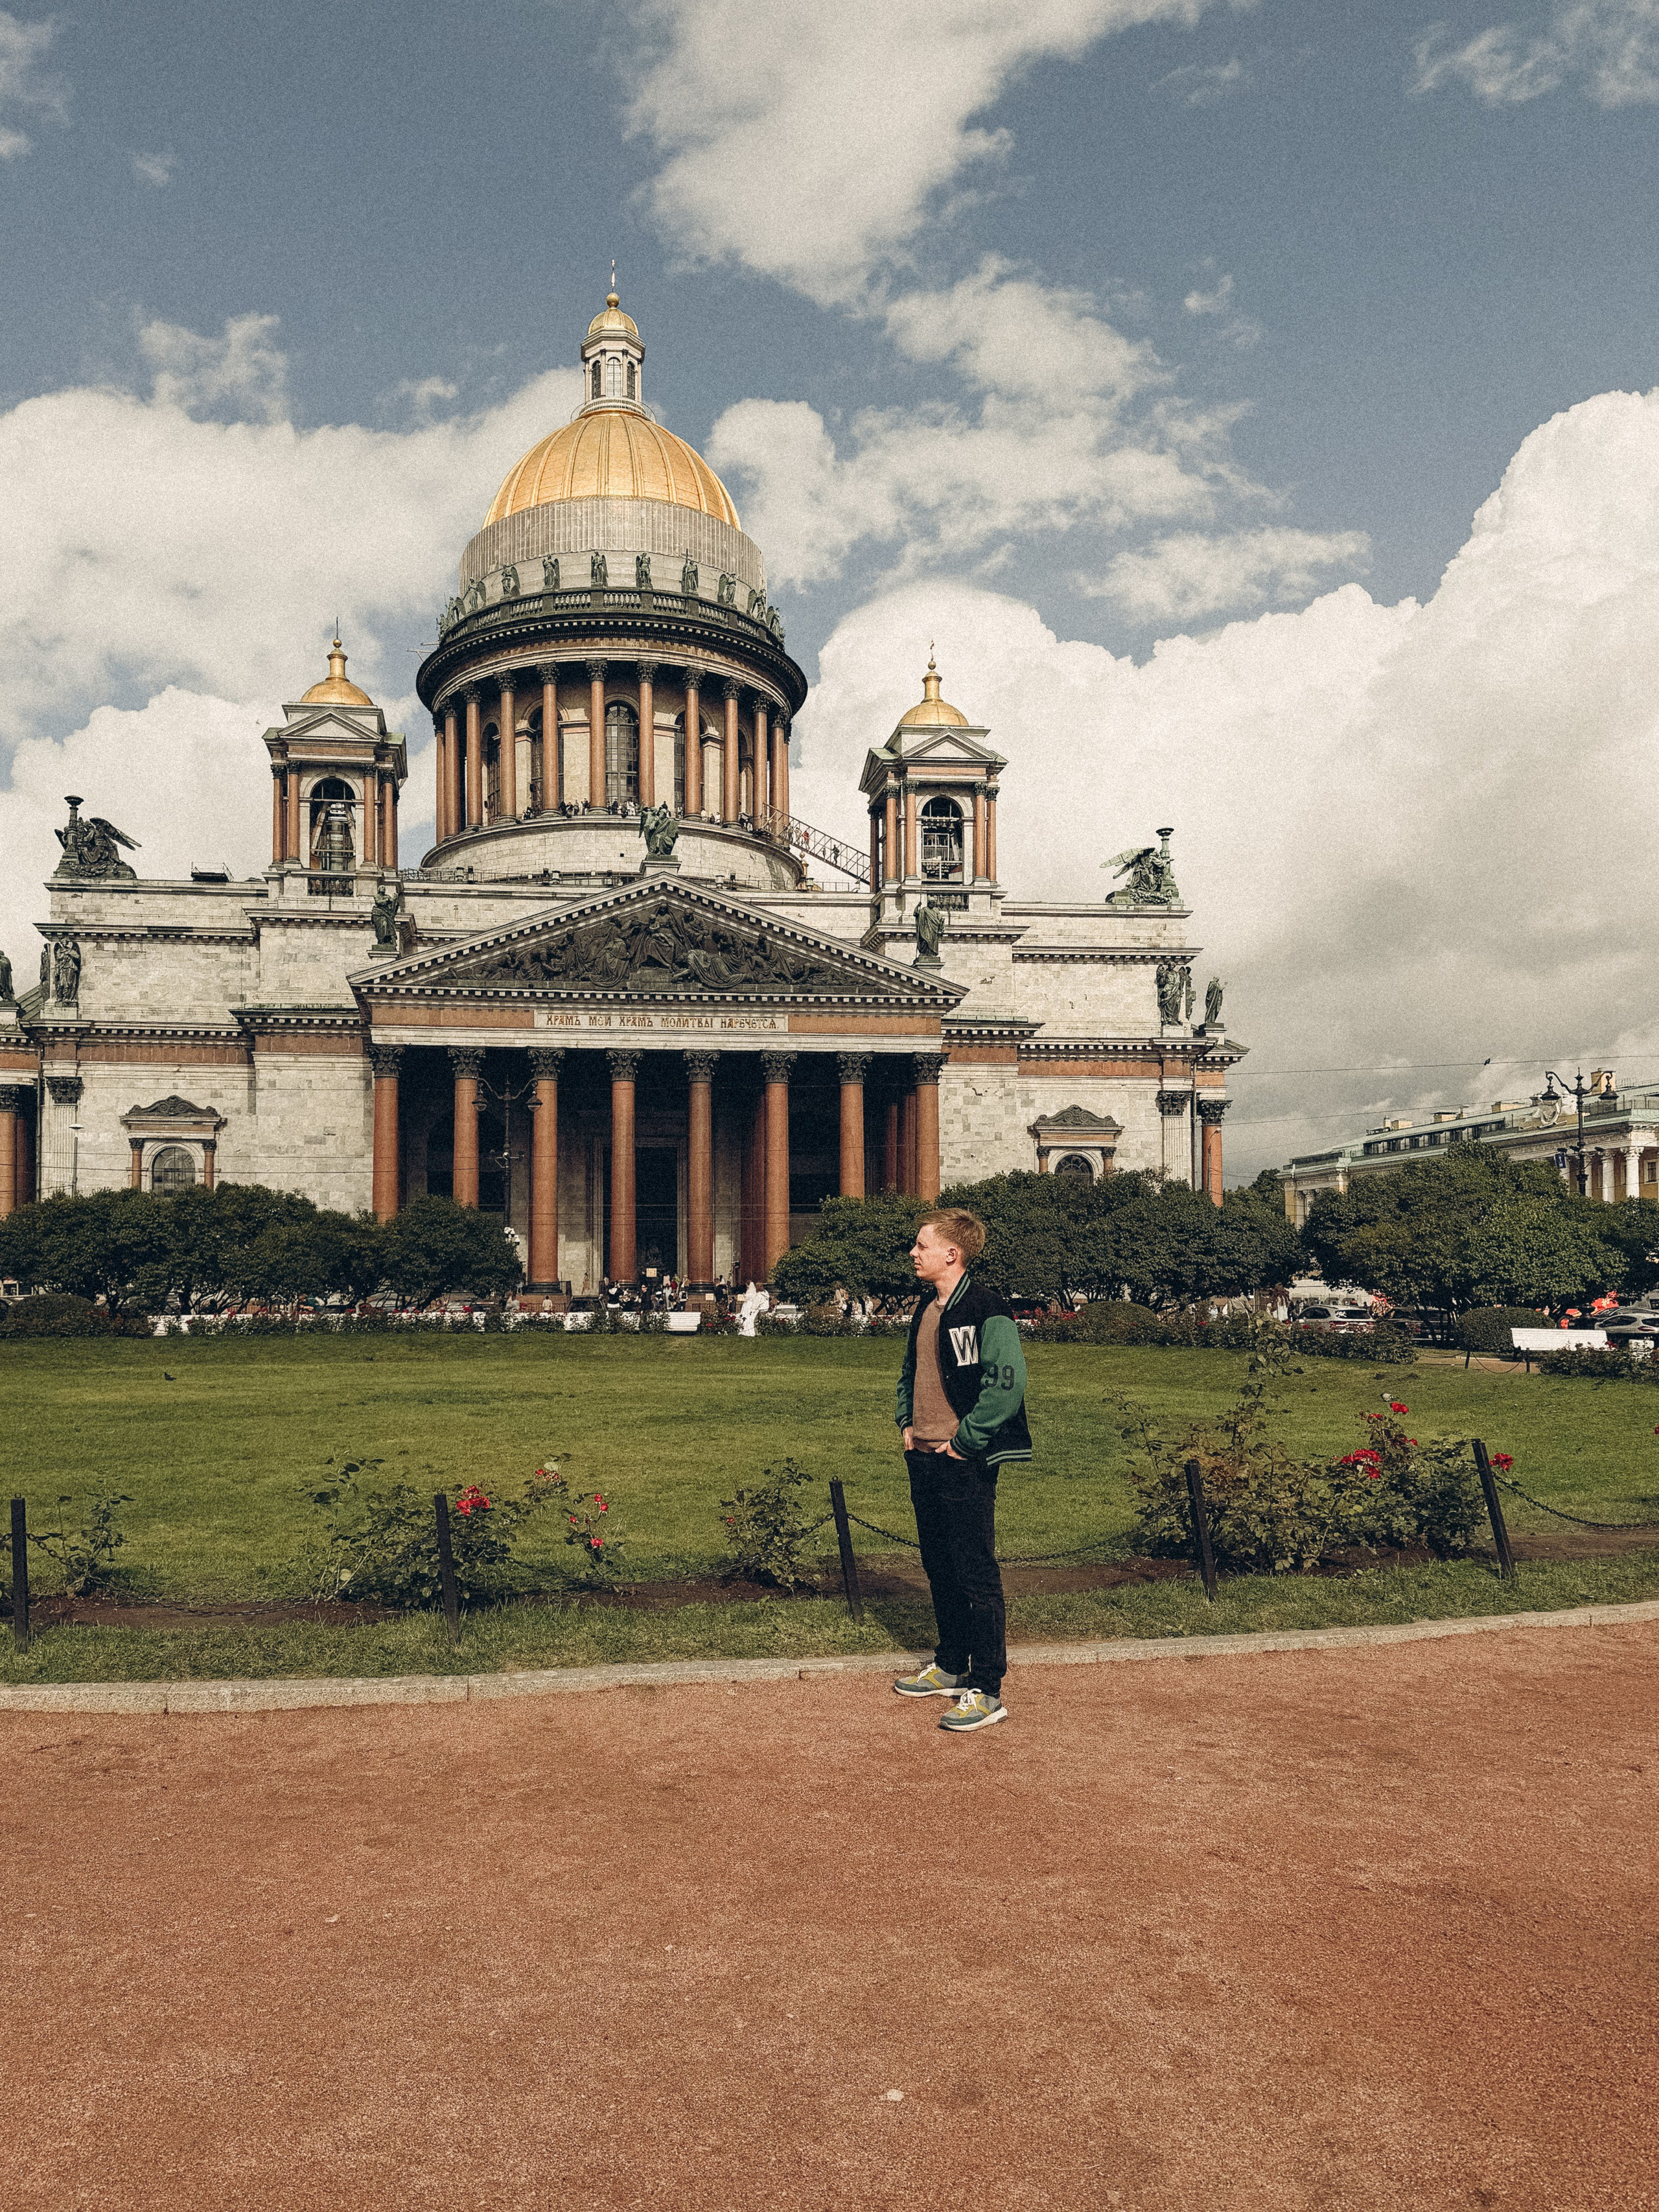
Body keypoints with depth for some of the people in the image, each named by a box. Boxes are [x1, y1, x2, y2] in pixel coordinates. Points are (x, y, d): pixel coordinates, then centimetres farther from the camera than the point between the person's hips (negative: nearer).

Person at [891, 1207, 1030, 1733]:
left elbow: (1008, 1383, -24)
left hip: (964, 1464, -9)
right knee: (939, 1569, 18)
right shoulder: (927, 1307, 12)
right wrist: (906, 1421, 14)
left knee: (976, 1575, -2)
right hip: (924, 1459, 9)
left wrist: (963, 1440, -19)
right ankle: (950, 1668, 32)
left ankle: (986, 1691, 5)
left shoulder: (985, 1311, -16)